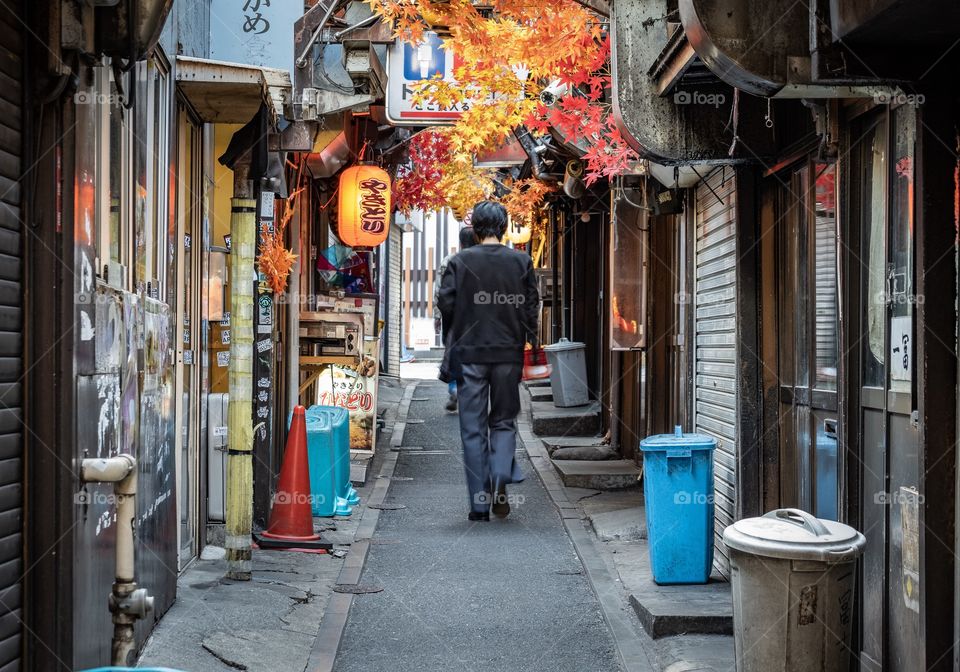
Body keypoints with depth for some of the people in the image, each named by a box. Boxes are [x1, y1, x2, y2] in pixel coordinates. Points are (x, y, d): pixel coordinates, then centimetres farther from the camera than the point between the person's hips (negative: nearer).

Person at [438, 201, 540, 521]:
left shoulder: (460, 262, -4)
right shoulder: (521, 261, 0)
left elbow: (446, 305, -6)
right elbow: (531, 306, -1)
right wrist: (530, 342, 11)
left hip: (470, 353, -1)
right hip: (509, 353, 1)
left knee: (473, 428, 6)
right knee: (504, 420, 15)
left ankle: (479, 503, 6)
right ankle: (500, 477, -11)